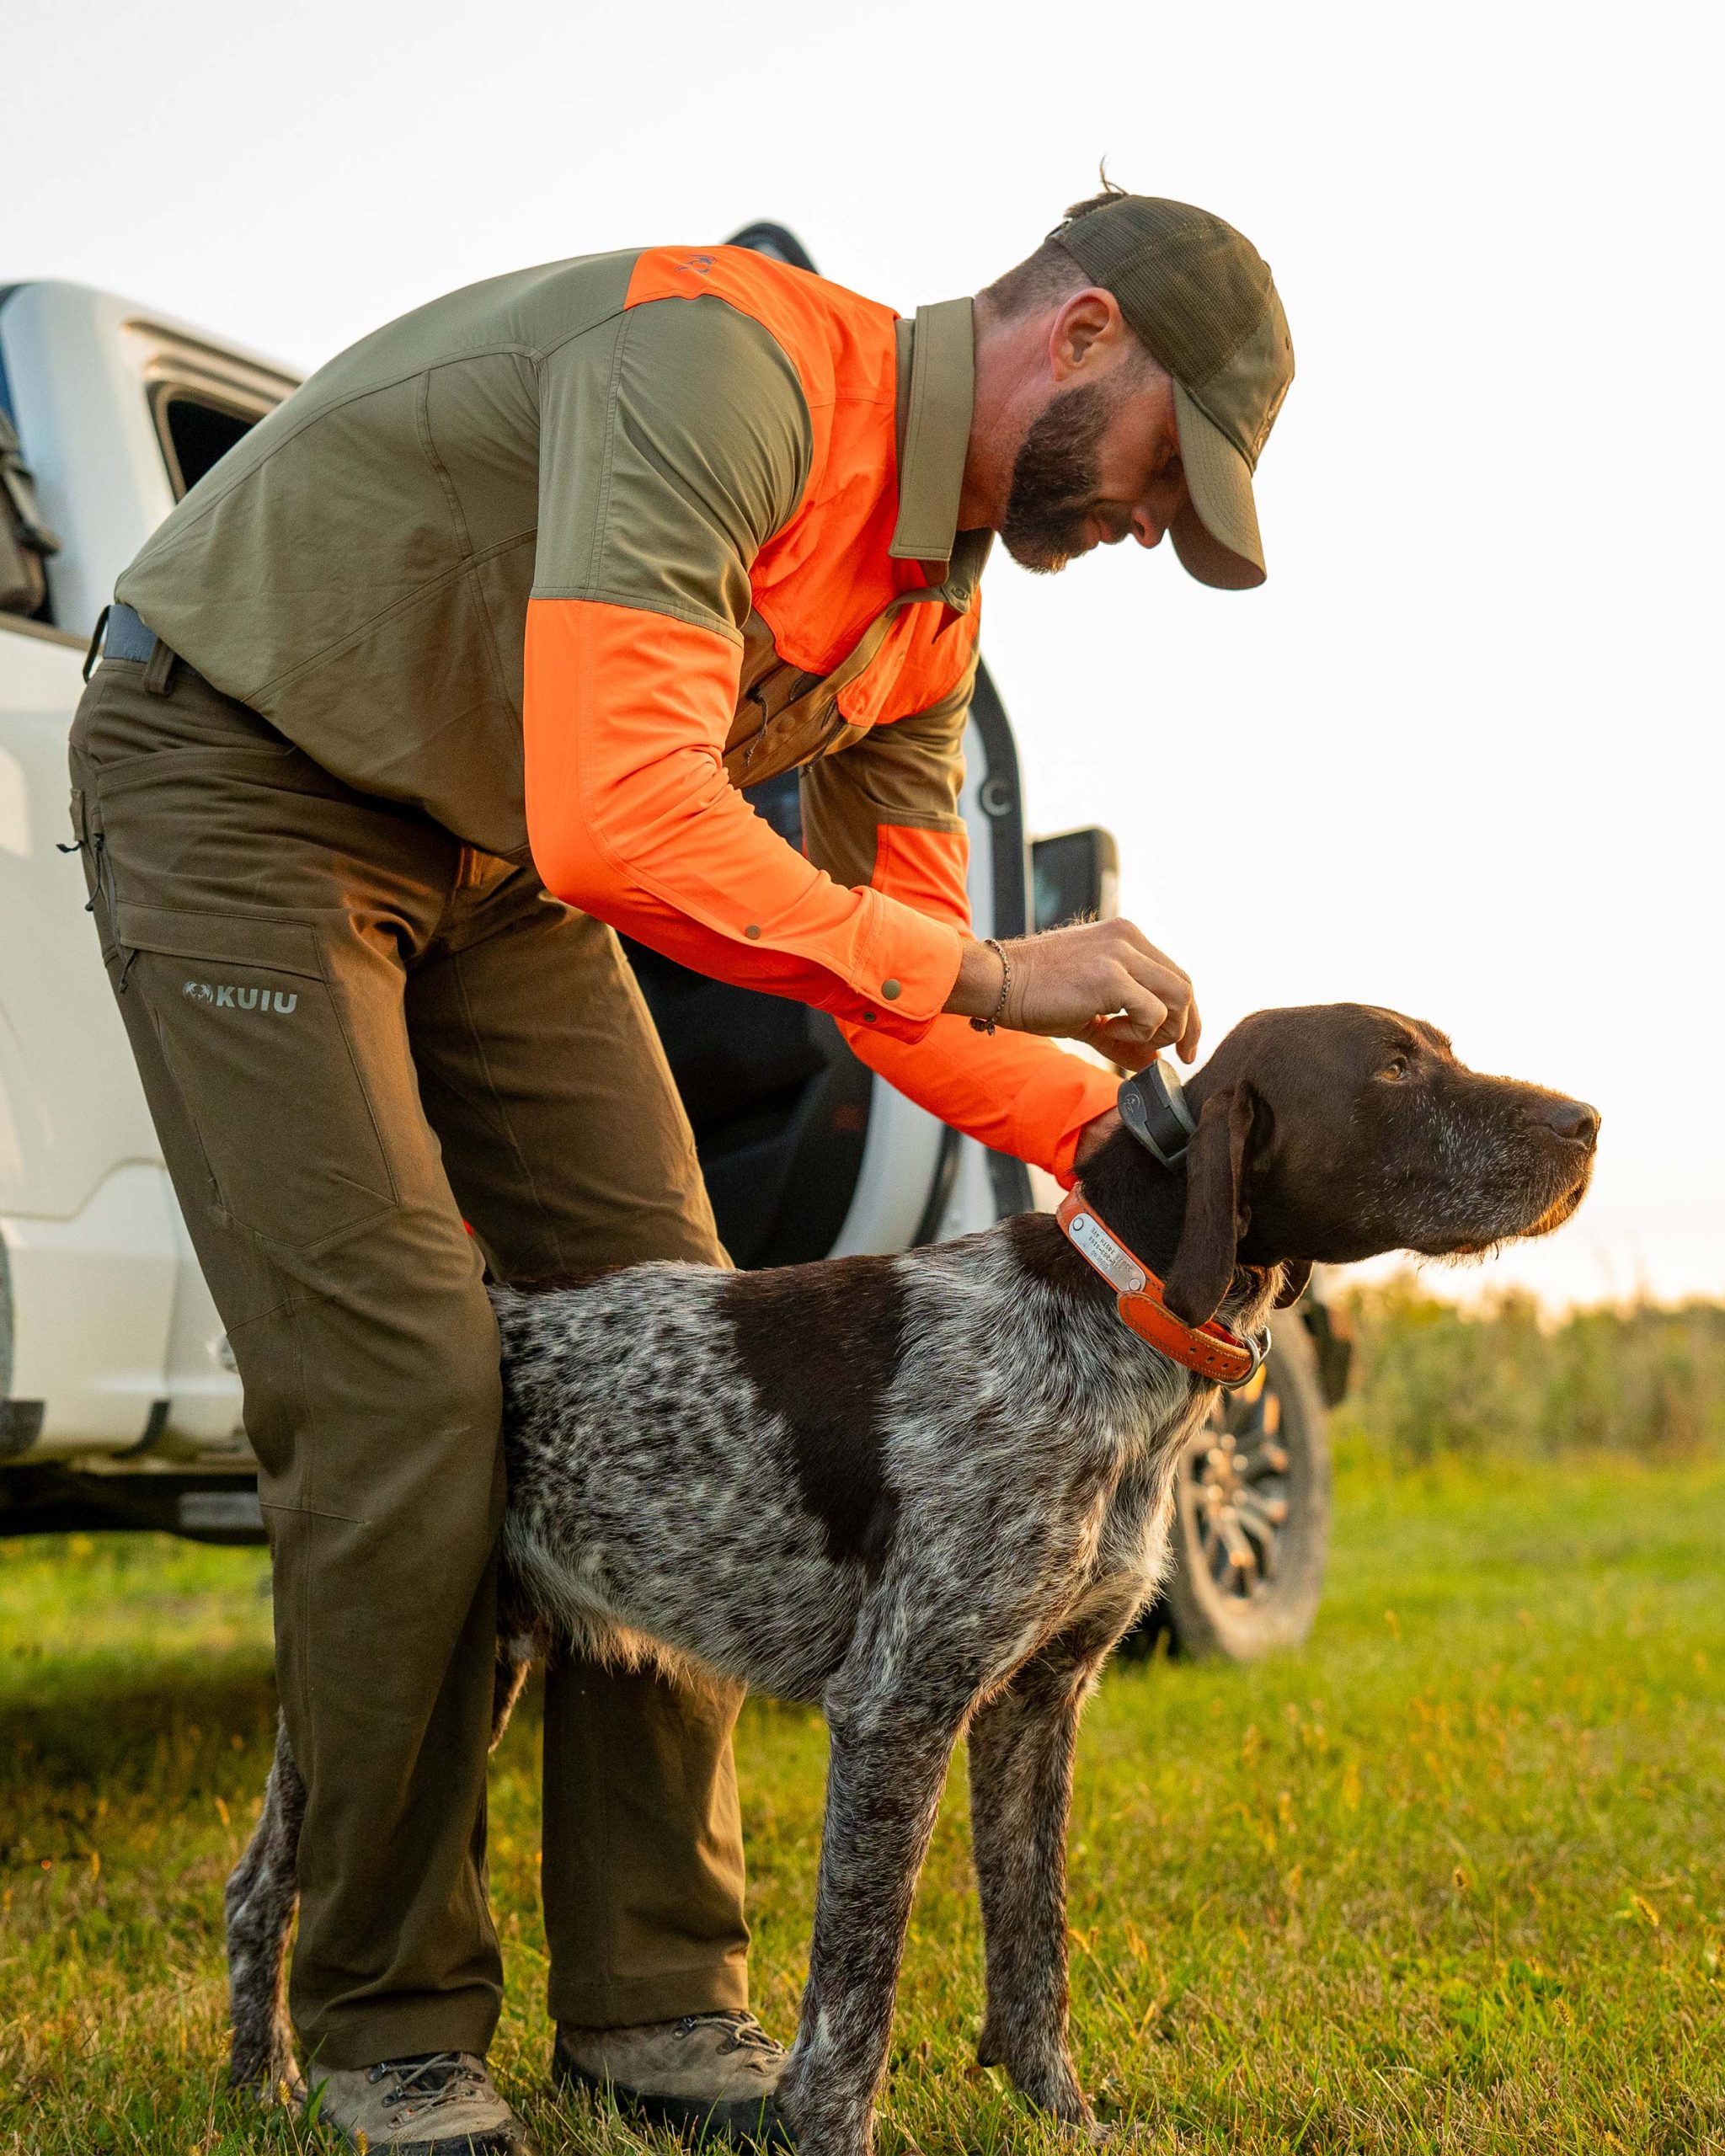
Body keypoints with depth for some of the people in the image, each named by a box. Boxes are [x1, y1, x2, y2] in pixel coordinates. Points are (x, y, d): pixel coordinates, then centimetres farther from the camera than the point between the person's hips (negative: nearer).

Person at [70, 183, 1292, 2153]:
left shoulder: (931, 607, 1)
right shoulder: (725, 361, -28)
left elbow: (890, 975, 3)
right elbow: (620, 825, -40)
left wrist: (1127, 1132, -12)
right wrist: (987, 969, -34)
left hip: (489, 846, 9)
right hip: (234, 775, -8)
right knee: (398, 1383, -16)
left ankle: (654, 1996, 7)